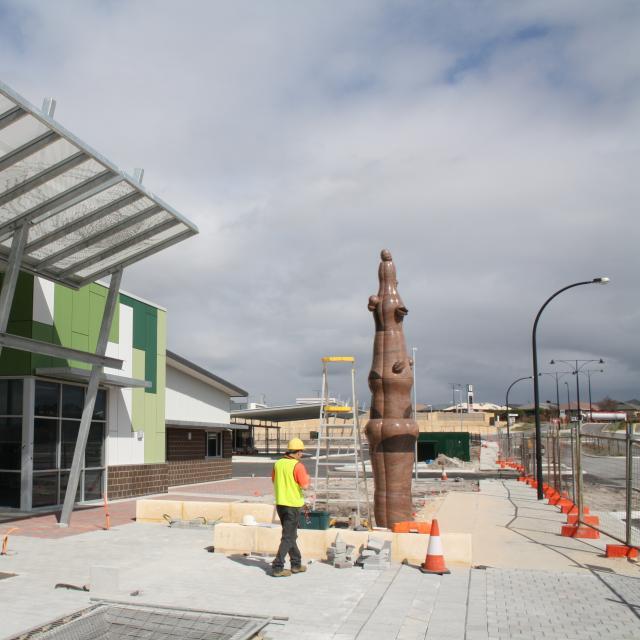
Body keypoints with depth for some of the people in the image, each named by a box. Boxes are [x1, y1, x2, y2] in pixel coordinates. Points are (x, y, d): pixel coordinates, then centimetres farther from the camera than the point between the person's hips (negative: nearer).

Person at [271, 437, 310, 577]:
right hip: (292, 504, -7)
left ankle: (296, 564, 26)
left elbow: (274, 480, 16)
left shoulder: (278, 463, 4)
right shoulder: (298, 466, -16)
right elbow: (305, 486, -18)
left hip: (280, 503, 7)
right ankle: (277, 567, -3)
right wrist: (307, 477, 2)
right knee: (288, 537, 0)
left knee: (291, 534, 18)